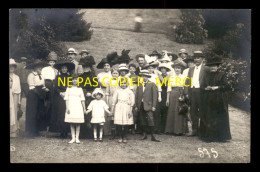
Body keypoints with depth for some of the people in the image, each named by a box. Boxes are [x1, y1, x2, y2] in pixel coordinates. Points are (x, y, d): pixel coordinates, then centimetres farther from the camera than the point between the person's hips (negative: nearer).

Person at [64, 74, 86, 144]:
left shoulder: (80, 89, 11)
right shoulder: (69, 88, 8)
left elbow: (82, 99, 11)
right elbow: (66, 99, 4)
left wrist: (84, 108, 6)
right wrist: (67, 108, -5)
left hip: (78, 107, 1)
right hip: (71, 107, 0)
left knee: (78, 123, -2)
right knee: (71, 123, 0)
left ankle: (77, 138, 4)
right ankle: (73, 138, 6)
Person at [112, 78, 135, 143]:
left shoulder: (129, 91, 6)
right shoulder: (117, 91, 10)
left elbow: (132, 101, 4)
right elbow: (114, 100, 14)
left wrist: (130, 110, -2)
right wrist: (112, 108, 10)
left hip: (126, 107, -1)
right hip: (119, 107, 1)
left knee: (126, 124, -4)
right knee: (118, 124, -6)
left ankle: (124, 137, 12)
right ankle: (121, 137, 8)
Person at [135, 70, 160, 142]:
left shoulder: (152, 84, 3)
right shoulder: (139, 85, 15)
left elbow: (155, 96, -1)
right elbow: (136, 96, 14)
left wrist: (153, 106, -8)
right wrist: (136, 106, 8)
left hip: (148, 105, -4)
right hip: (140, 106, 4)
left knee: (150, 120, -11)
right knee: (142, 121, 5)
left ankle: (152, 136, -8)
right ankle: (144, 135, 15)